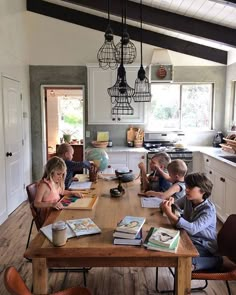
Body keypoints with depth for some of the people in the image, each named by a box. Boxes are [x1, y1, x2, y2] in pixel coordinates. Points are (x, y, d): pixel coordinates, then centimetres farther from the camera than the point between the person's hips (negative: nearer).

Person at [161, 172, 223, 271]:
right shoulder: (187, 199, -4)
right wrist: (168, 204, -20)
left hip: (204, 246, -7)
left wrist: (170, 214, -41)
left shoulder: (209, 210, -22)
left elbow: (192, 229, -35)